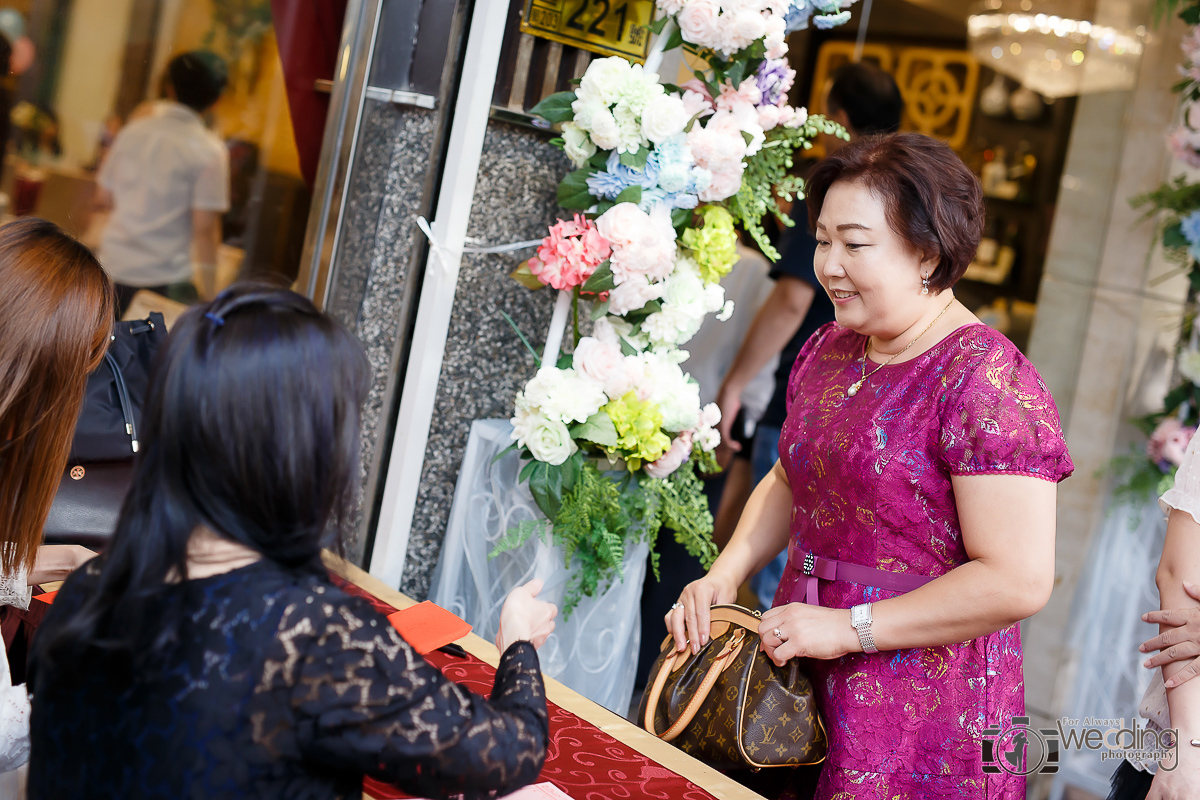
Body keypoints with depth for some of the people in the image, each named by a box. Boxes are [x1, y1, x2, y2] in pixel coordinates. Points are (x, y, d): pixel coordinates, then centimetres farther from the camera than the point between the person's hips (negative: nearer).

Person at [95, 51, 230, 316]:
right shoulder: (209, 151, -9)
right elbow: (205, 227, -13)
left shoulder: (133, 130, 5)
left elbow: (103, 200, 11)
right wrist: (209, 290, -6)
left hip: (113, 266, 5)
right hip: (165, 279, -5)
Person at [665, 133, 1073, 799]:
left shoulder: (984, 380, -18)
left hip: (920, 711, -7)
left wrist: (849, 627, -19)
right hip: (797, 677, 7)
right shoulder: (826, 350, 7)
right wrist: (724, 577, 4)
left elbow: (1018, 581, -22)